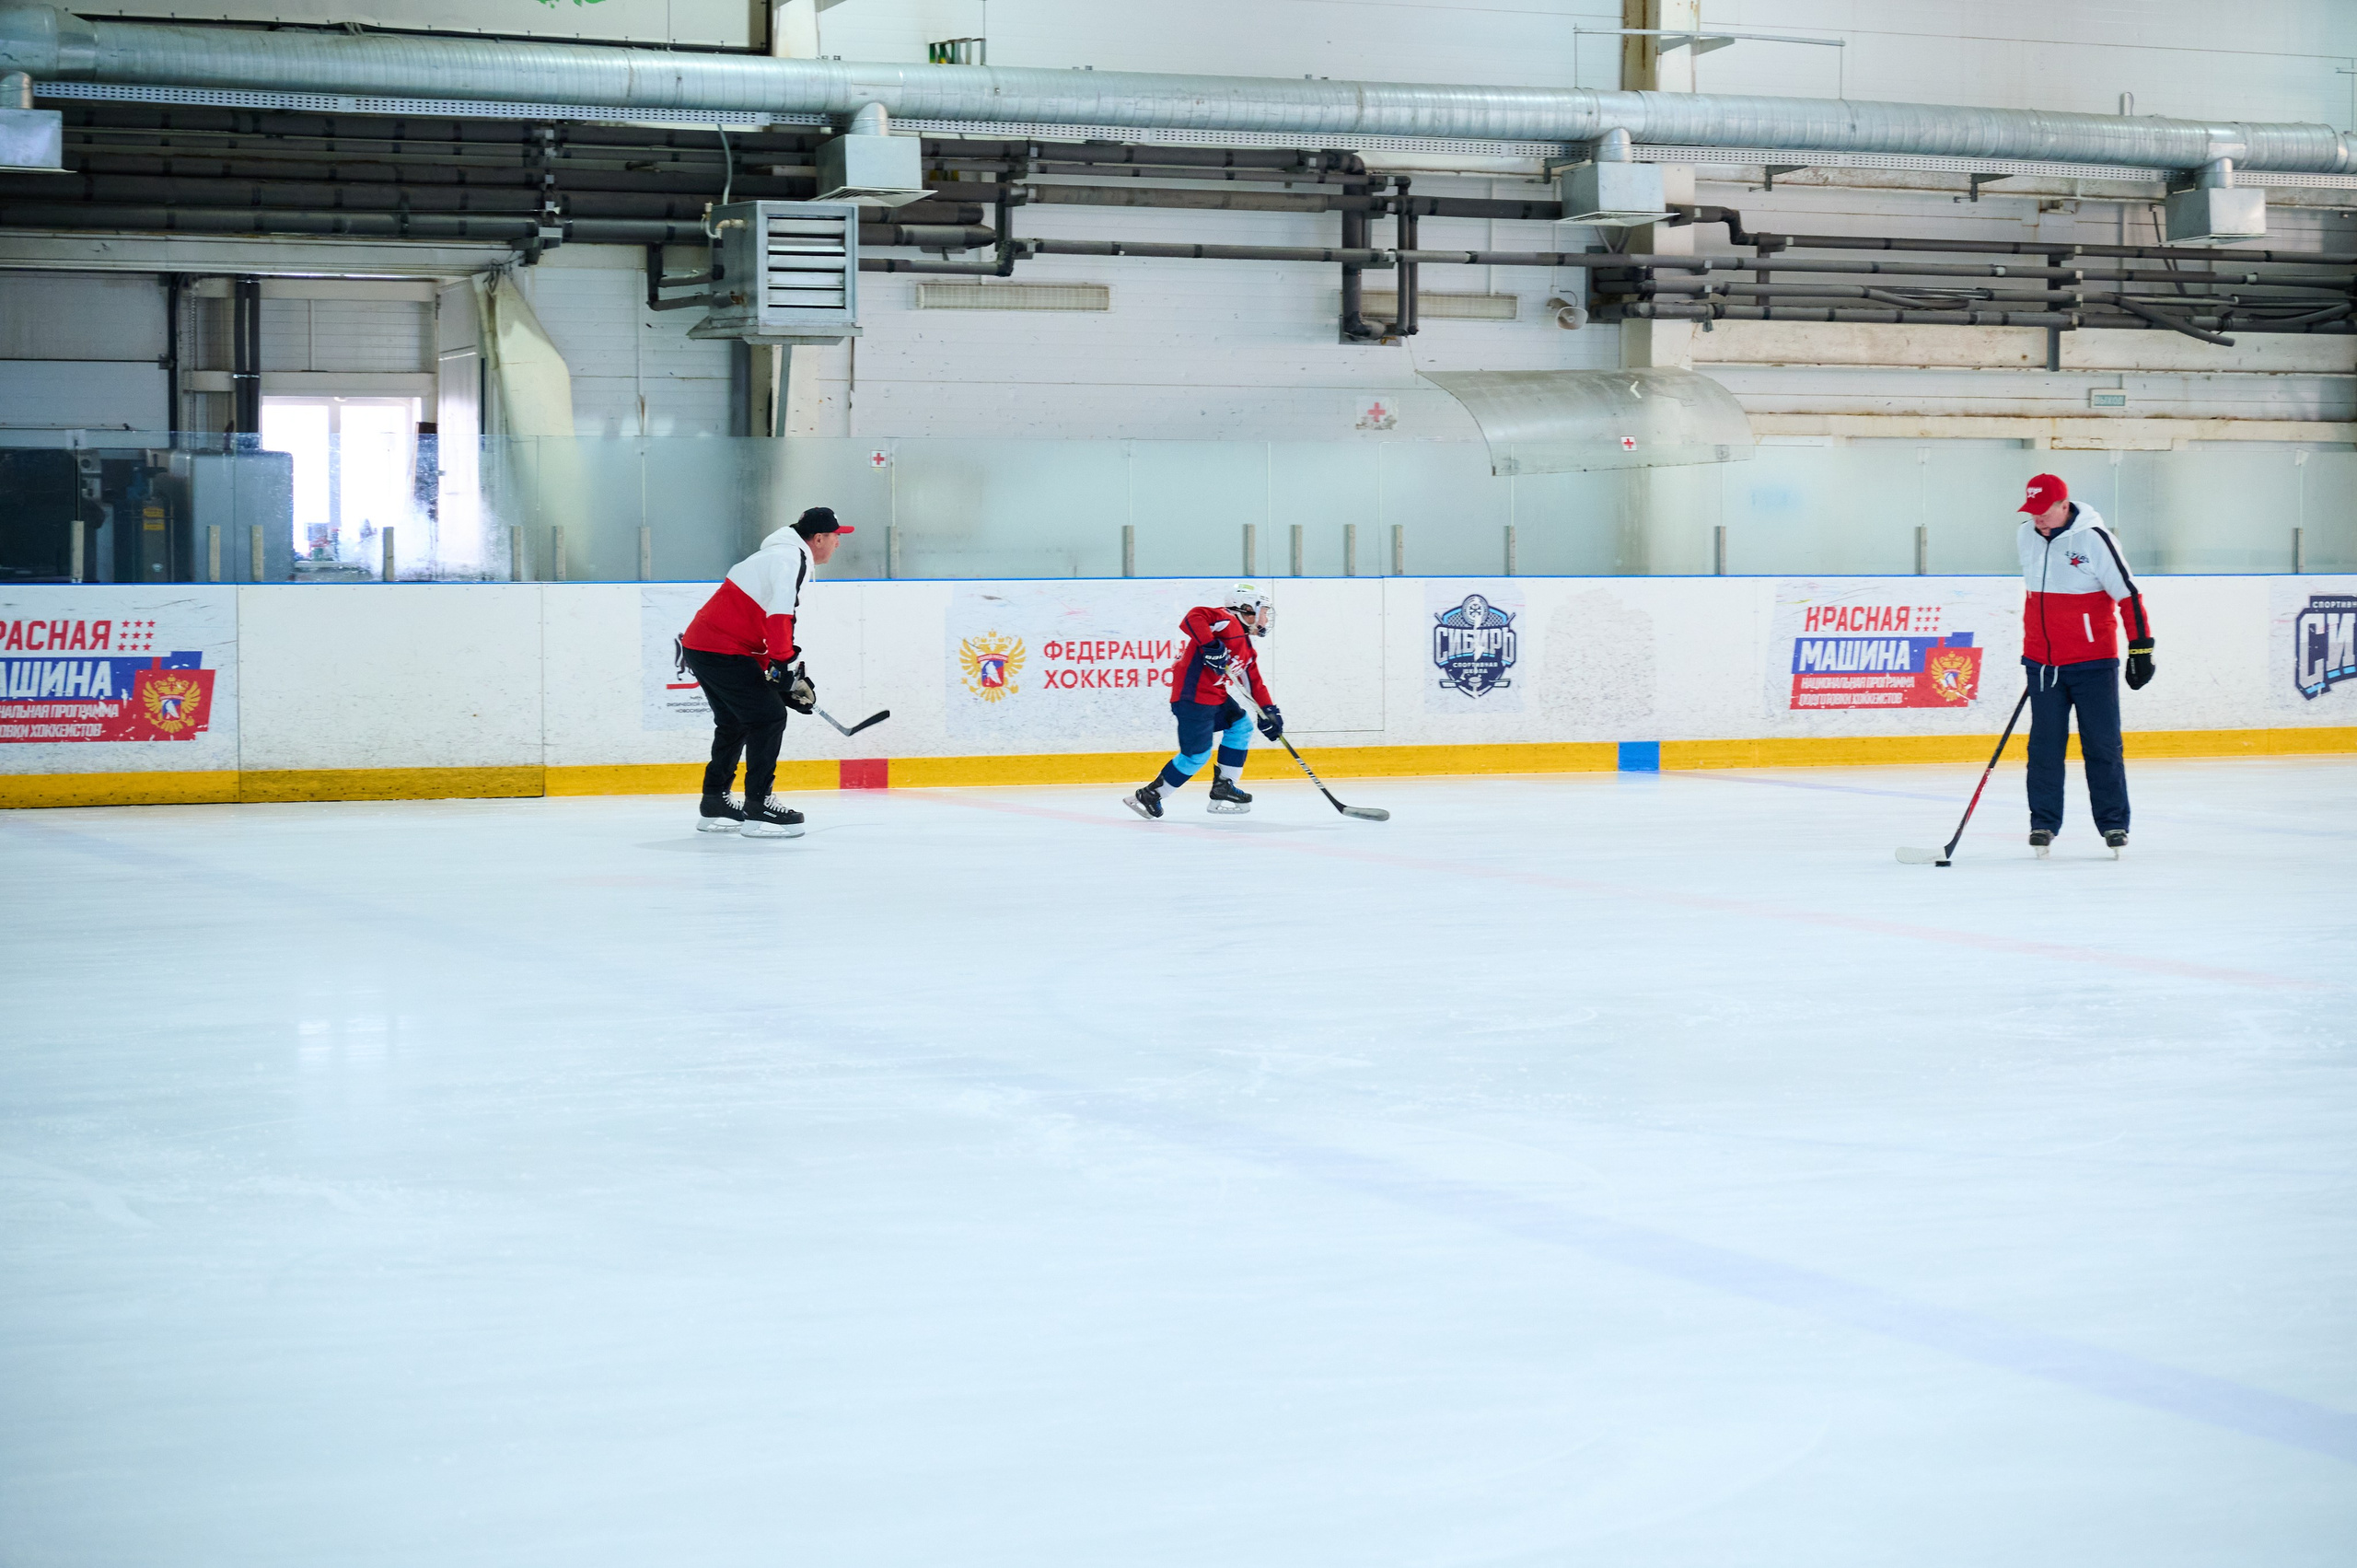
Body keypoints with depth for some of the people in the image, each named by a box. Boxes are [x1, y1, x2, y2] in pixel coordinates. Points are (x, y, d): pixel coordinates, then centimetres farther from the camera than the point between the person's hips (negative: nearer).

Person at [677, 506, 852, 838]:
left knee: (734, 723, 22)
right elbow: (778, 614, -26)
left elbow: (776, 624, 24)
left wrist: (793, 675, 20)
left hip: (699, 646, 11)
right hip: (723, 651, -11)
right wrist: (784, 663, -23)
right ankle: (757, 808, -9)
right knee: (769, 717, -8)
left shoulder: (783, 556, 22)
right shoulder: (792, 559, -12)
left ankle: (713, 805, 31)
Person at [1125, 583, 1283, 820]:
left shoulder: (1246, 651, 21)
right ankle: (1149, 796, 2)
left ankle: (1223, 788, 15)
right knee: (1197, 754, -9)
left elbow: (1254, 682, 24)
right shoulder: (1228, 620, -8)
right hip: (1192, 695, -10)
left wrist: (1269, 711, 15)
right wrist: (1210, 645, -30)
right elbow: (1195, 616, -22)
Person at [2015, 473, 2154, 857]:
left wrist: (2141, 649, -11)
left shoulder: (2093, 538, -14)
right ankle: (2043, 824, 11)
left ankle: (2114, 824, 10)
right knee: (2044, 746, 3)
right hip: (2043, 662, 4)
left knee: (2102, 746, 1)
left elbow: (2128, 595, -11)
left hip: (2093, 660, -4)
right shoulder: (2027, 536, 4)